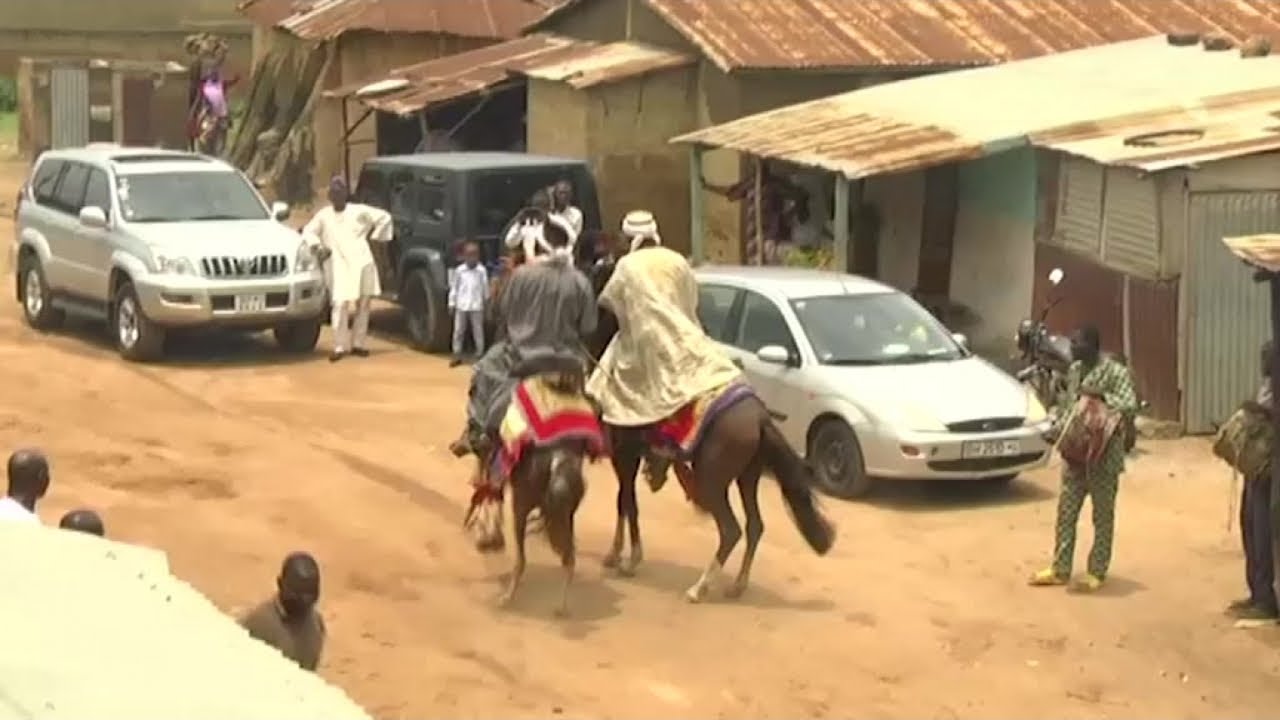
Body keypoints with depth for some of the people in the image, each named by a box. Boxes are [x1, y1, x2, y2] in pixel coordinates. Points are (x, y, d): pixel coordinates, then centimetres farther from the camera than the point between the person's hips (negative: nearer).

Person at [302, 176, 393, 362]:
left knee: (363, 305, 2)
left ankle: (358, 344, 12)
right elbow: (308, 231, 17)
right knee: (340, 305, -13)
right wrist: (318, 246, 2)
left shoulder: (360, 211, 8)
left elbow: (384, 217, 13)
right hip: (339, 266, -1)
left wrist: (374, 236, 9)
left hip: (362, 263, 1)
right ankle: (340, 347, -10)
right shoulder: (324, 216, 11)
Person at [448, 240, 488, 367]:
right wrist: (451, 304, 5)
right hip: (461, 306, 2)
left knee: (478, 331, 5)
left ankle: (480, 355, 13)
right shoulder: (459, 271, 4)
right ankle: (457, 355, 14)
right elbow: (454, 288, 7)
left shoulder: (482, 271, -1)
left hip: (477, 306, -2)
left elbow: (485, 288, 3)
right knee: (458, 331, 6)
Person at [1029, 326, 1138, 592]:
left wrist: (1102, 396, -30)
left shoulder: (1116, 372, -13)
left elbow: (1130, 407, -22)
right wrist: (1057, 428, 4)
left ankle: (1097, 572, 14)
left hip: (1103, 457, -7)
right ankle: (1060, 570, 18)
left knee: (1102, 517, 5)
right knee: (1066, 513, 9)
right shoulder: (1074, 370, 10)